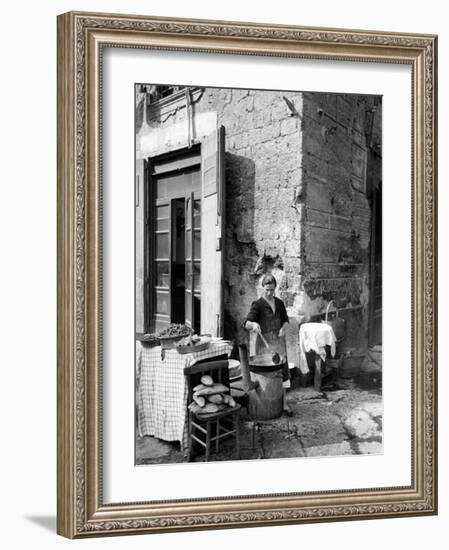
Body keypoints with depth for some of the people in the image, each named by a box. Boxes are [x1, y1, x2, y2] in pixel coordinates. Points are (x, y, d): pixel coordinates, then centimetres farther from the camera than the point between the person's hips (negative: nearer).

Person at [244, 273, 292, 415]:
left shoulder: (279, 303, 7)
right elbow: (247, 323, -16)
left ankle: (284, 403, 5)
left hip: (278, 341, 4)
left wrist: (283, 329, -5)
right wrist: (253, 324, -39)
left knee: (283, 368, 0)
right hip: (264, 342, -4)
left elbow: (286, 320, 17)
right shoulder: (257, 305, -7)